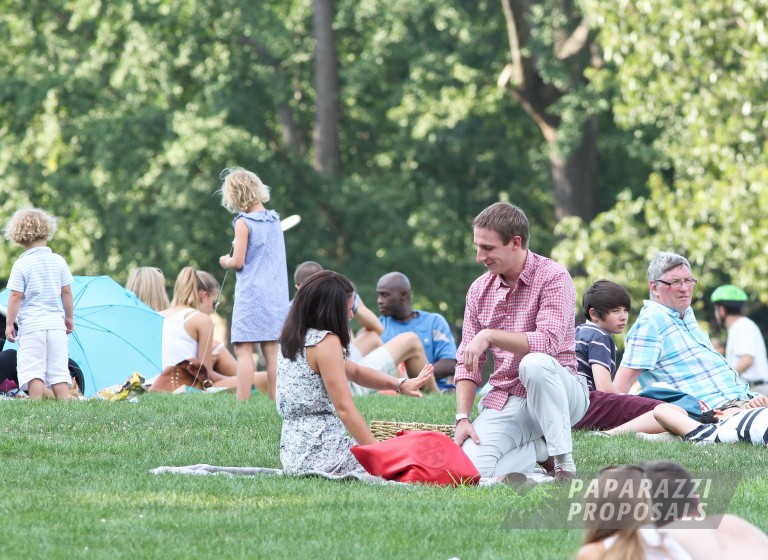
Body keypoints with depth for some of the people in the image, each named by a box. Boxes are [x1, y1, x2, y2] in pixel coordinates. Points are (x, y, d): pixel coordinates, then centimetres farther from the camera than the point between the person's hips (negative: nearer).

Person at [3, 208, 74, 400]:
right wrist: (69, 317, 20)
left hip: (30, 325, -4)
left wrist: (9, 323, -1)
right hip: (56, 323, 4)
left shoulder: (21, 265, -7)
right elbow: (66, 292, 8)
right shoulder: (58, 261, 3)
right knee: (58, 369, 8)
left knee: (33, 370, -4)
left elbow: (16, 296, -8)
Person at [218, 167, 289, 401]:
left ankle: (242, 402, -11)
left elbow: (238, 262, -12)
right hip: (276, 294, 6)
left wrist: (226, 261, 9)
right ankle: (275, 400, 4)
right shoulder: (274, 220, 9)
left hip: (250, 294, -6)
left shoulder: (244, 223, -9)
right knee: (272, 351, 6)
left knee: (243, 349, -5)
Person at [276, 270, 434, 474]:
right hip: (321, 451, -9)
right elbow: (344, 408, -16)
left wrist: (400, 384, 12)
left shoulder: (291, 340, 15)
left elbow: (354, 371, 23)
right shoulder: (326, 341, -13)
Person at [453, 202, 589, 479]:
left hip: (558, 390, -4)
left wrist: (490, 336, -27)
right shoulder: (479, 290, 8)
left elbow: (548, 342, -24)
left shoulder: (553, 277, -9)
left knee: (534, 363, -40)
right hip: (504, 401, 4)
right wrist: (462, 418, -5)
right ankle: (539, 449, 3)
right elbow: (466, 362, 7)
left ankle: (564, 463, -26)